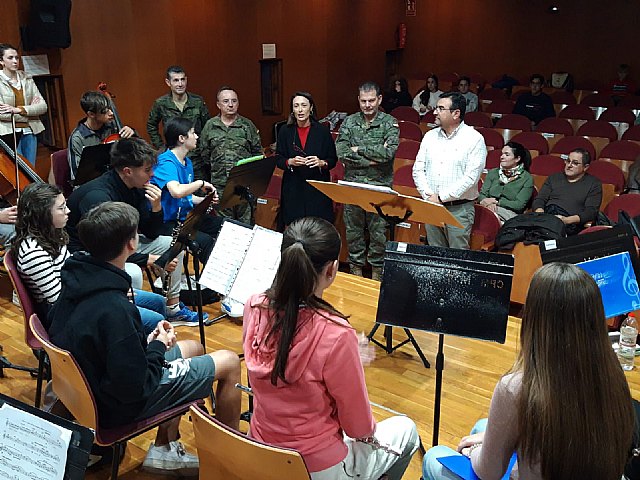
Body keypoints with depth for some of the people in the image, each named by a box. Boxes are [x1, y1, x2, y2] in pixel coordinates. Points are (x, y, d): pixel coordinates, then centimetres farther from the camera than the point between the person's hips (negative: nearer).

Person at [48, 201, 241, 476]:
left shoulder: (76, 278, -8)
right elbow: (135, 388, -29)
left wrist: (145, 342, 2)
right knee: (229, 362, 0)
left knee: (193, 349, 23)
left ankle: (163, 449, 27)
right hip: (119, 407, -8)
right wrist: (159, 347, -13)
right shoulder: (114, 308, -35)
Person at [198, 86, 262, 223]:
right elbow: (204, 155, 10)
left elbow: (257, 152, 8)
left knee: (245, 221, 4)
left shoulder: (248, 125, 6)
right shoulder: (210, 126, 7)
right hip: (220, 185, 1)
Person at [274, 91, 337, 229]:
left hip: (317, 187, -1)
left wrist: (321, 163, -17)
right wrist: (291, 162, -14)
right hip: (293, 188, 1)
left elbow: (333, 160, 4)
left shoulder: (322, 131, 1)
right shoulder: (285, 131, 5)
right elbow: (278, 159, 6)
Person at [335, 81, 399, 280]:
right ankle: (356, 267, 24)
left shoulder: (390, 123, -1)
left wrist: (359, 148, -11)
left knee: (378, 230, 5)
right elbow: (341, 152, -8)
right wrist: (373, 158, -13)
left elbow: (389, 152, -17)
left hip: (380, 186, -2)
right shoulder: (349, 122, 5)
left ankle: (377, 268, 20)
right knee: (353, 229, 10)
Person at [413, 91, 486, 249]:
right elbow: (418, 169, 7)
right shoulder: (430, 136, 11)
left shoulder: (474, 139, -5)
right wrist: (428, 195, -7)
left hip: (459, 209, -5)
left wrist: (441, 198, -14)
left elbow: (471, 177, -13)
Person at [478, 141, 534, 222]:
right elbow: (482, 195, 10)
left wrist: (496, 201, -11)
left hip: (510, 214, -4)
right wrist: (489, 203, -14)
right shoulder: (493, 173, 19)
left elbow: (519, 205, -3)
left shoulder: (527, 178, 6)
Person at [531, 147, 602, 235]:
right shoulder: (554, 178, 26)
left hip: (570, 225, -3)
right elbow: (539, 200, 17)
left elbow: (591, 212, 3)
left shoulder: (594, 184, 15)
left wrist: (567, 220, -16)